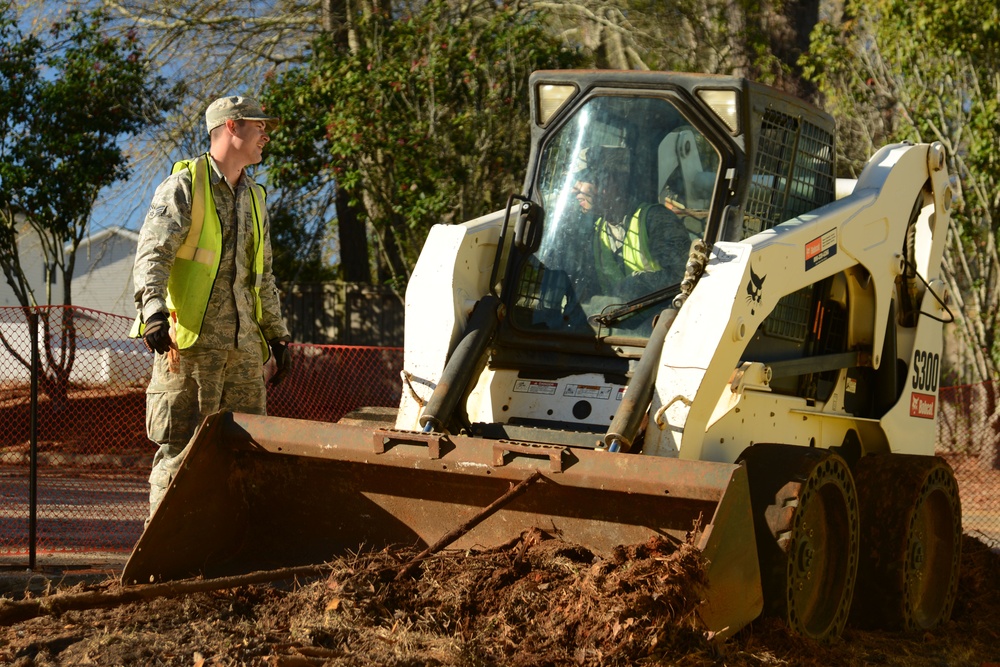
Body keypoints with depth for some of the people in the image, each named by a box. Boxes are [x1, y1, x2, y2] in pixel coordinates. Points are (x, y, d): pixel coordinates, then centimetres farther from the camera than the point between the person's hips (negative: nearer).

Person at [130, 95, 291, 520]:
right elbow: (152, 254, -14)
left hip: (243, 341, 7)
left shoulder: (253, 197, 22)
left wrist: (276, 334, 25)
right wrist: (153, 309, -29)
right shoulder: (184, 186, -2)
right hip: (190, 340, -7)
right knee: (181, 445, -7)